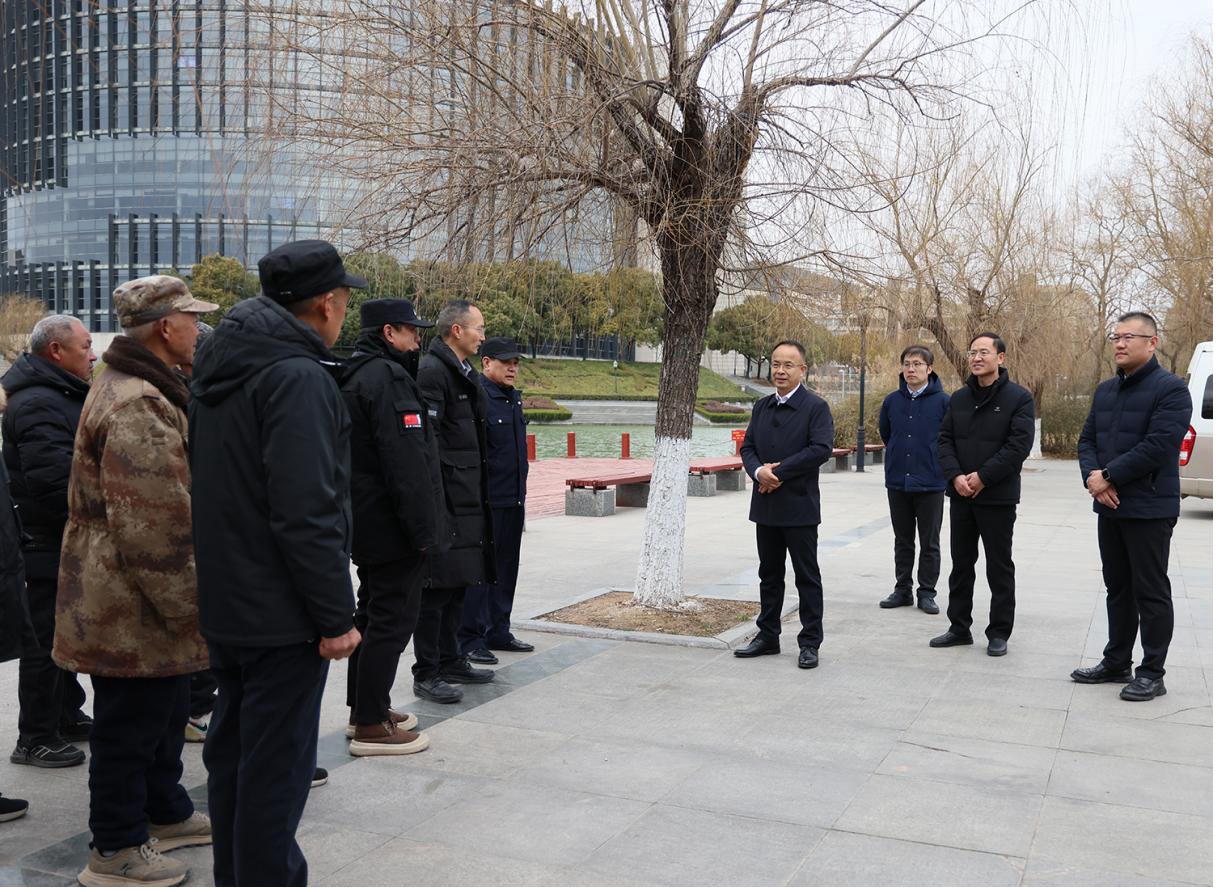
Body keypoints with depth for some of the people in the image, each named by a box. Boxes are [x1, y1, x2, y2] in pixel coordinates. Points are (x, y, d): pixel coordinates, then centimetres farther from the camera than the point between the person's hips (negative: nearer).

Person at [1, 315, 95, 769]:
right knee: (47, 641, -1)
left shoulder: (59, 396, 15)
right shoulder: (39, 403, -20)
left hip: (66, 544, 11)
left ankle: (67, 717, 33)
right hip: (50, 544, -11)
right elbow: (54, 479, -30)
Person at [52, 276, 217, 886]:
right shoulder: (137, 406, -24)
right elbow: (152, 526, -28)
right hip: (133, 607, -11)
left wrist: (184, 600, 24)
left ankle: (167, 813, 39)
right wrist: (184, 603, -19)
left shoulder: (139, 391, 13)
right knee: (130, 723, 3)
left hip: (149, 605, 11)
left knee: (165, 710, 23)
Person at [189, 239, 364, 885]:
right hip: (282, 615, -10)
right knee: (276, 765, 1)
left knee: (233, 748, 20)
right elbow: (308, 514, -25)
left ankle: (235, 877, 34)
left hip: (223, 607, 10)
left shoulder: (219, 367, 11)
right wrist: (337, 616, -18)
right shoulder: (298, 377, -19)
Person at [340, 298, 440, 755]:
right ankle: (370, 726, 3)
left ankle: (365, 708, 30)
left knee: (372, 613, 19)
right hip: (392, 527, -11)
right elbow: (404, 461, -24)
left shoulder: (354, 375, 14)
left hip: (367, 524, 11)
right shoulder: (387, 377, -18)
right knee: (392, 619, -3)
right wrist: (421, 528, -20)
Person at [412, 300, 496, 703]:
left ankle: (450, 660, 26)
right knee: (437, 587, -3)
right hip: (443, 501, -10)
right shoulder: (431, 371, -14)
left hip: (465, 500, 10)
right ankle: (427, 674, 5)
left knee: (456, 584, 15)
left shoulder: (463, 373, 17)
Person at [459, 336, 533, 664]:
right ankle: (469, 638, 7)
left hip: (513, 501, 9)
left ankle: (498, 631, 26)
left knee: (506, 567, 15)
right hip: (485, 501, -9)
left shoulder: (514, 397, 15)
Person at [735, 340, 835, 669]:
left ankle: (810, 642, 10)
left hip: (799, 507, -6)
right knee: (770, 575, 15)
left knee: (807, 577, 3)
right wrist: (759, 471, -12)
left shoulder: (816, 407, -7)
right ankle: (768, 636, 25)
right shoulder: (761, 407, 12)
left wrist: (779, 473, -19)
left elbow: (821, 448, -19)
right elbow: (748, 447, 10)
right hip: (766, 506, 6)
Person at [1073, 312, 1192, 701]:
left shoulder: (1170, 389, -11)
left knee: (1151, 592, 0)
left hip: (1149, 509, -7)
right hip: (1110, 507, 8)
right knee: (1117, 588, 15)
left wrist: (1108, 476, -16)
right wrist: (1092, 476, -8)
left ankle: (1152, 673, 9)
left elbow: (1158, 447, -21)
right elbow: (1087, 440, 12)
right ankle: (1116, 663, 25)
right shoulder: (1105, 390, 14)